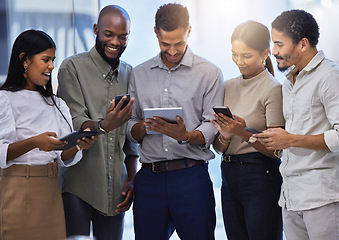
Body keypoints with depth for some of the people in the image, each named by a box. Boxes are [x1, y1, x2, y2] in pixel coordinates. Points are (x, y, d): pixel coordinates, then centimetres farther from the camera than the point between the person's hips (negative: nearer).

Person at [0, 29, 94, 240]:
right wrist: (34, 142, -28)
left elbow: (64, 157, 6)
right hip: (19, 189, -5)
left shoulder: (57, 104, 14)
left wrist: (79, 145, -14)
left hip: (51, 190, 5)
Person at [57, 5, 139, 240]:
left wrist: (132, 179, 8)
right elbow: (75, 123, -12)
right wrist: (103, 125, -33)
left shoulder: (129, 74, 14)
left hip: (115, 186, 5)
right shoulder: (73, 68, -3)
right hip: (77, 185, -4)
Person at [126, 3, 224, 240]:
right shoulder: (139, 74, 13)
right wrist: (143, 128, -10)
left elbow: (211, 127, -4)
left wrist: (185, 136, -23)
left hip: (191, 176, -3)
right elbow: (131, 128, 13)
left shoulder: (209, 73, 3)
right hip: (149, 177, 3)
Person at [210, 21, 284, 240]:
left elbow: (275, 150, -10)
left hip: (261, 177, -6)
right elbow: (219, 147, 12)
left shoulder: (273, 89, -7)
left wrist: (244, 133, -24)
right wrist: (225, 137, -11)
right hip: (229, 176, 6)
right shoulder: (229, 87, 11)